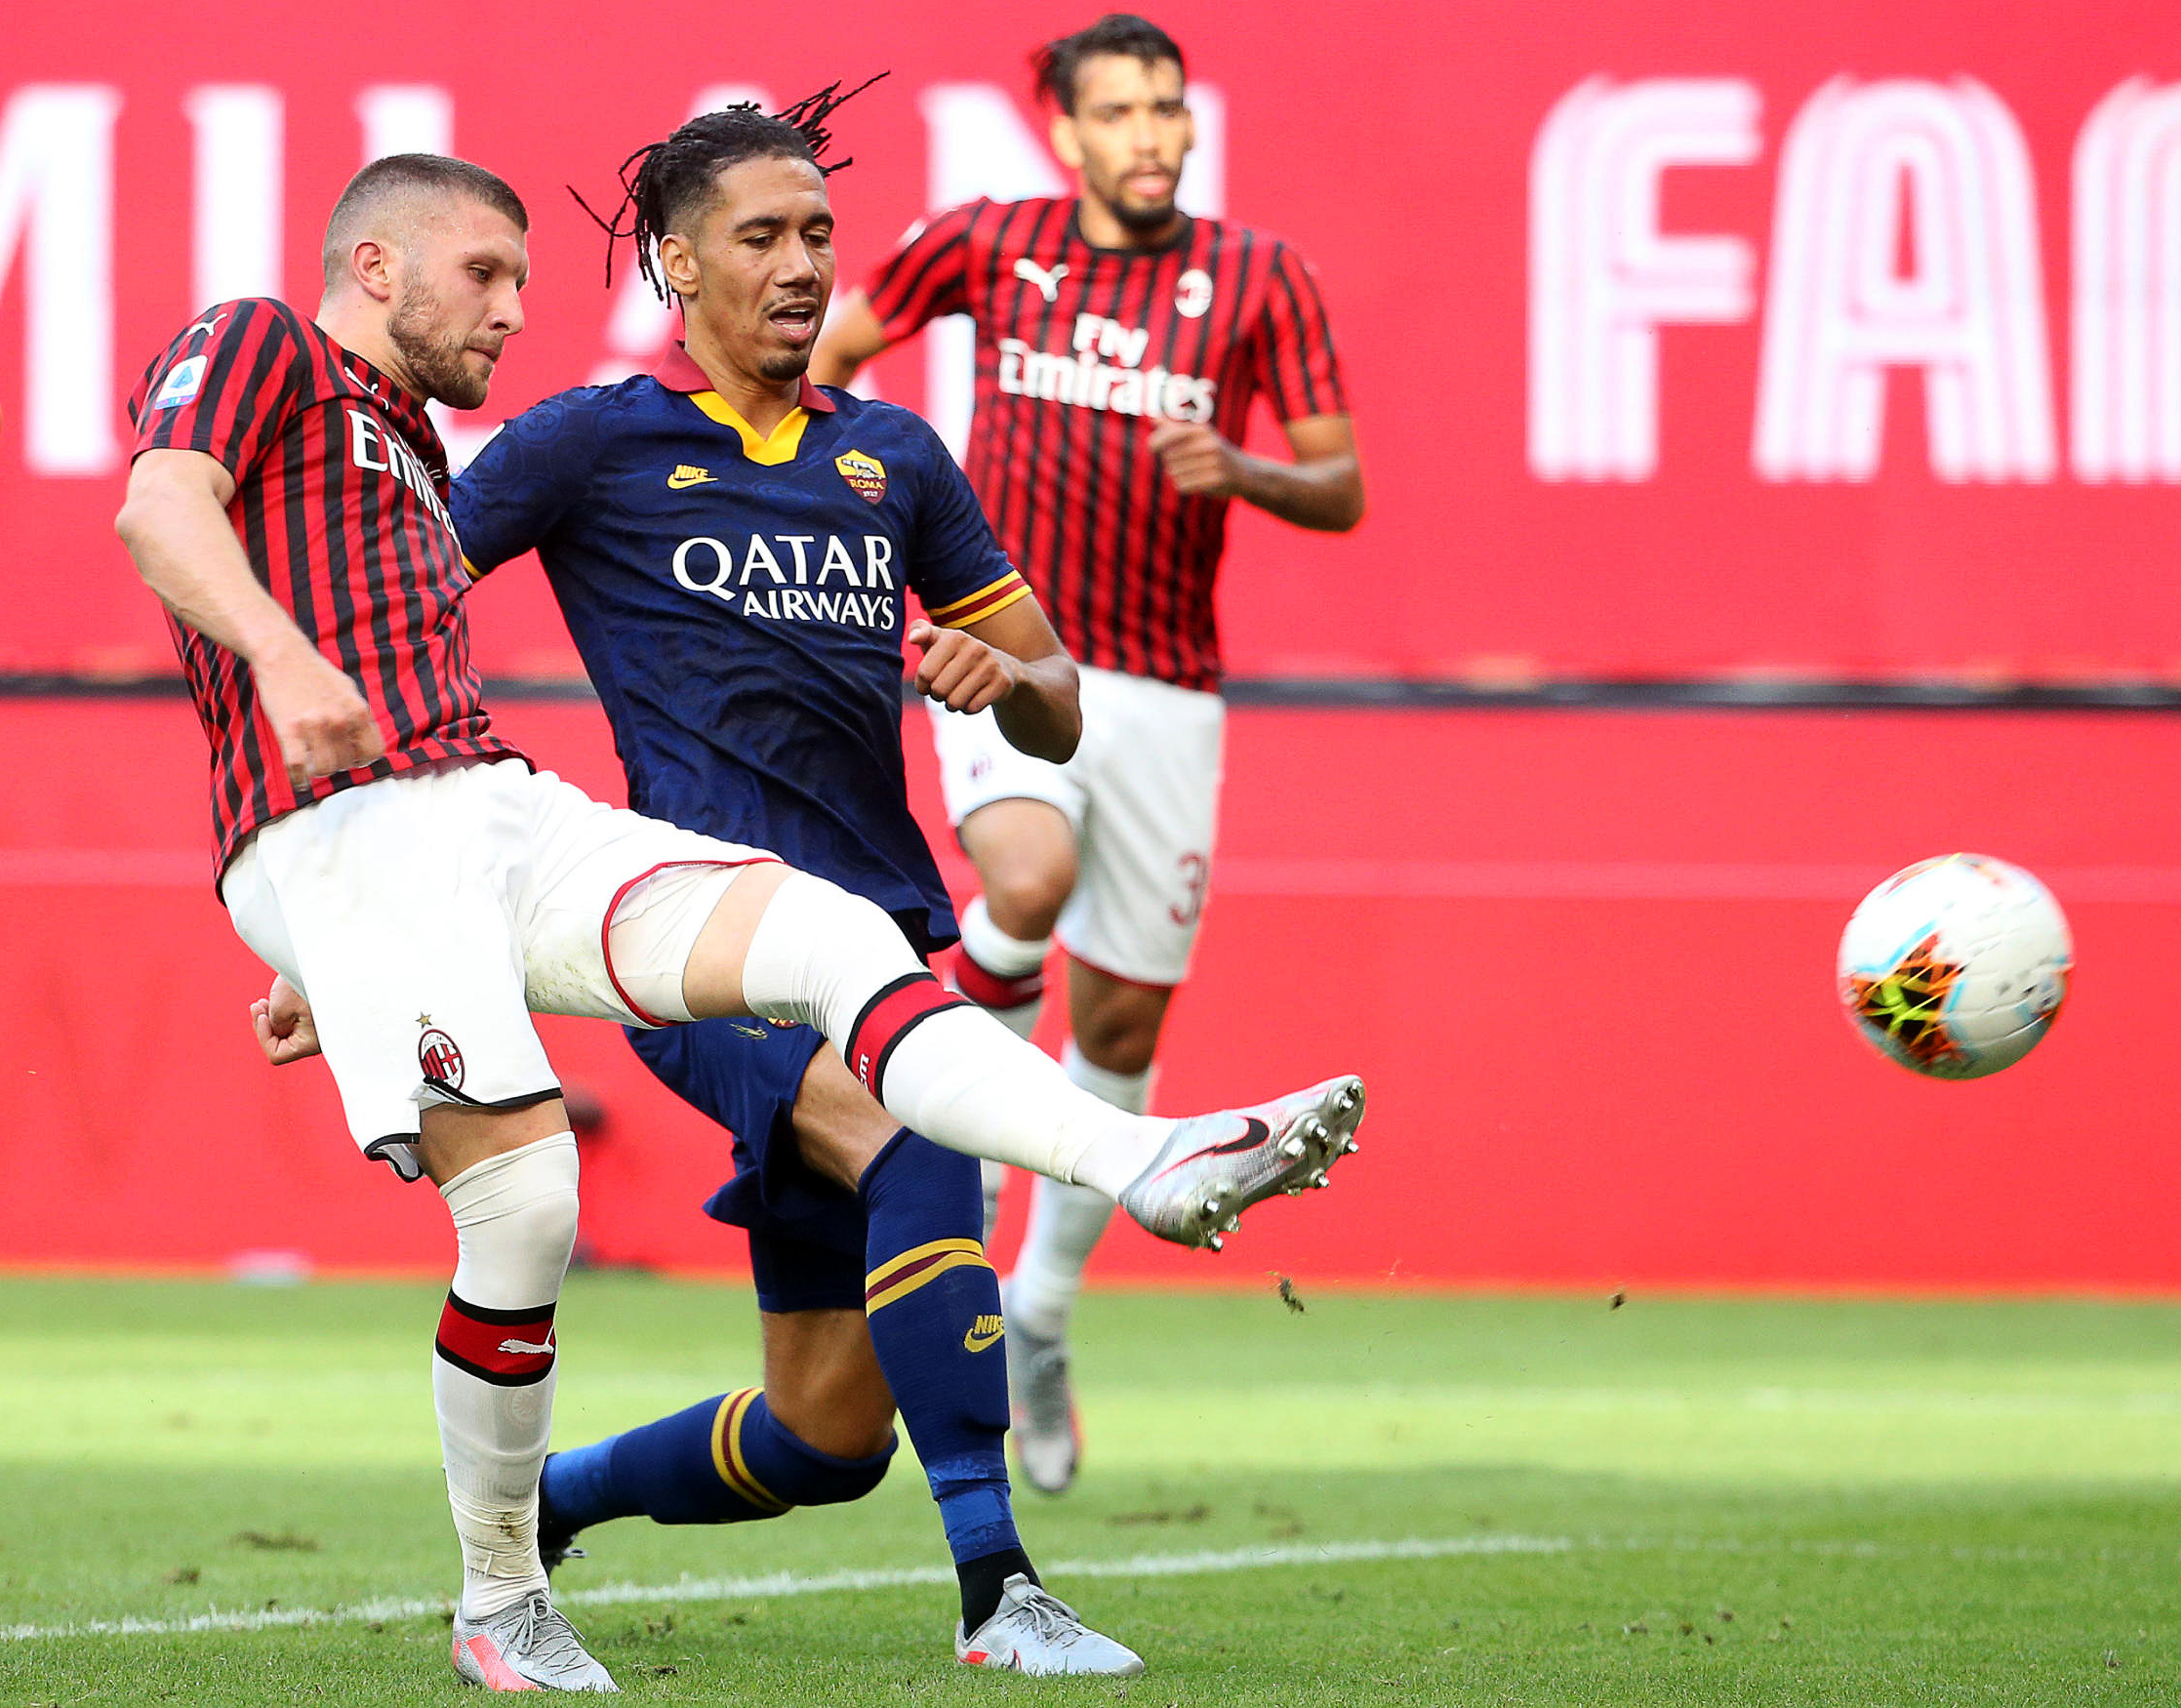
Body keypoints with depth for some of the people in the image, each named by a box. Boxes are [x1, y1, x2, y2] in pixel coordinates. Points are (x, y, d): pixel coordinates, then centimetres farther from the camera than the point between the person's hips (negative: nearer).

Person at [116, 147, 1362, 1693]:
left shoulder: (412, 461, 33)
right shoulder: (254, 350, 7)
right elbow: (160, 510, -14)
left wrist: (333, 973, 34)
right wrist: (283, 652, -33)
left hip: (509, 811, 8)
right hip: (339, 830, -8)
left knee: (827, 931, -15)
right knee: (524, 1203, -20)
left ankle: (1149, 1163, -34)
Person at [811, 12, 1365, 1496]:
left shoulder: (1257, 277, 1)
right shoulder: (990, 245, 2)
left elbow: (1342, 492, 0)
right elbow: (827, 345, 15)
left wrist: (1241, 472, -18)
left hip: (1164, 689, 2)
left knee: (1123, 1022, 6)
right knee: (1030, 883, -33)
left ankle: (1039, 1318, 26)